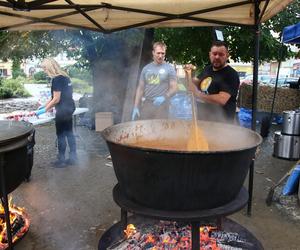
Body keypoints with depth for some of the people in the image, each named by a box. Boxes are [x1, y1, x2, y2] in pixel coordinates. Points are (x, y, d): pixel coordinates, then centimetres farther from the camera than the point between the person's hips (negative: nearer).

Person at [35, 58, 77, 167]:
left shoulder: (56, 79, -16)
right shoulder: (64, 76, 11)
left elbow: (56, 99, -18)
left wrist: (44, 110, -9)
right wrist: (44, 105, 17)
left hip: (62, 110, -9)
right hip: (69, 108, 9)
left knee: (61, 135, 2)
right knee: (69, 133, 14)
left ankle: (61, 160, 12)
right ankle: (73, 157, 21)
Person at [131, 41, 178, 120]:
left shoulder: (170, 68, 1)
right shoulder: (146, 68, 10)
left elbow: (174, 88, -2)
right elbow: (140, 88, 11)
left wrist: (164, 97, -22)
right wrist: (136, 107, 5)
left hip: (161, 106, -3)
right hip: (146, 104, 3)